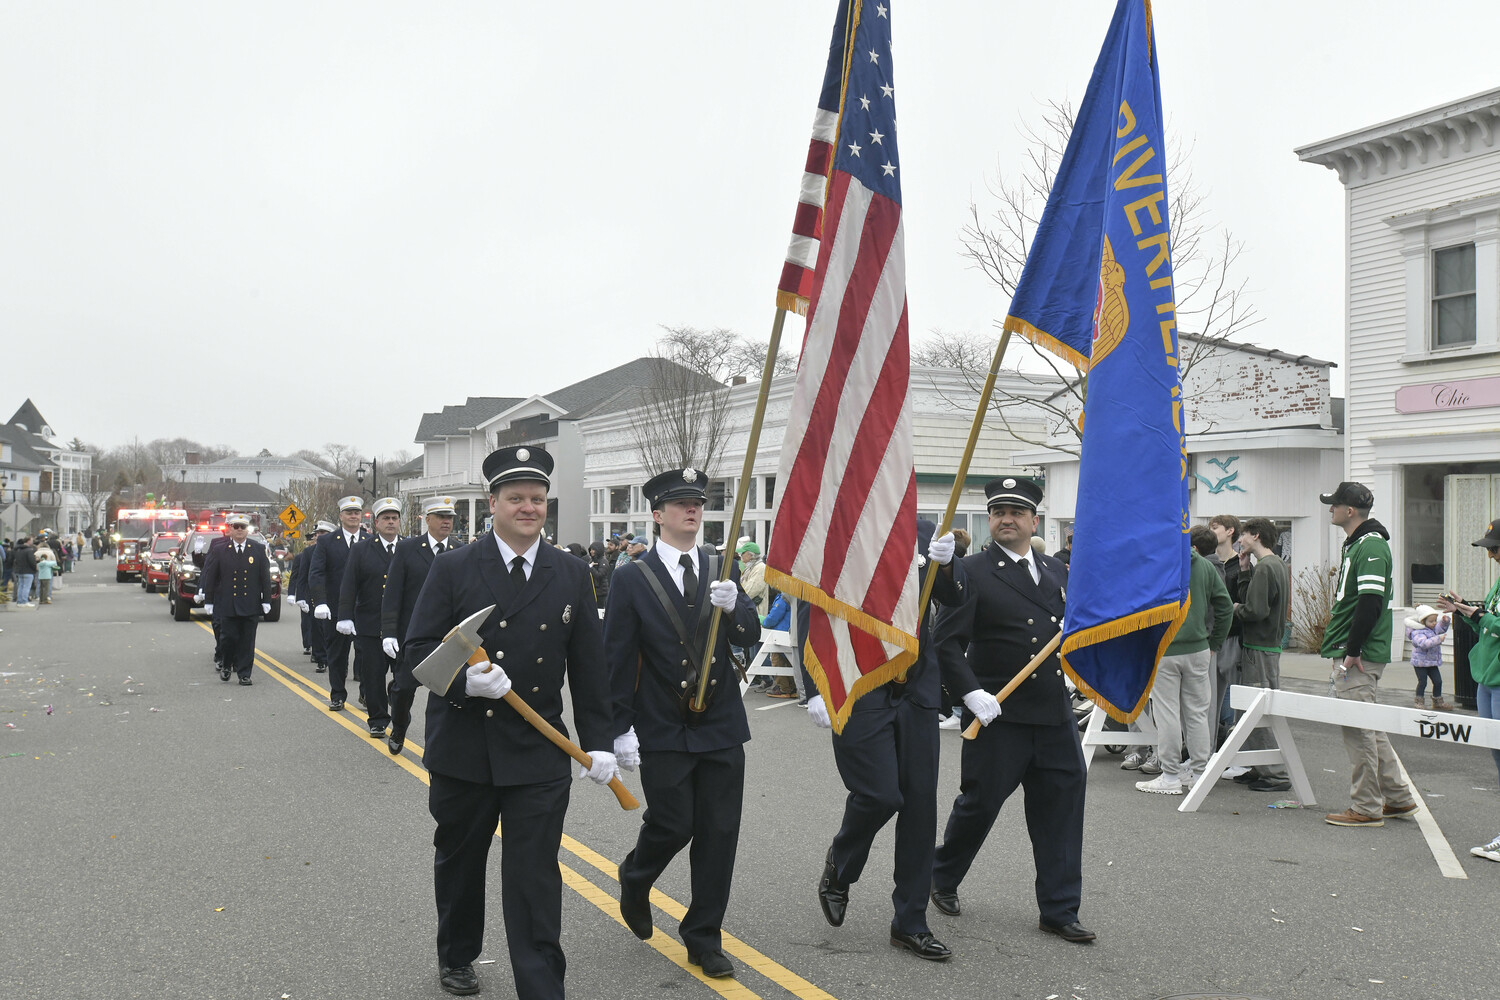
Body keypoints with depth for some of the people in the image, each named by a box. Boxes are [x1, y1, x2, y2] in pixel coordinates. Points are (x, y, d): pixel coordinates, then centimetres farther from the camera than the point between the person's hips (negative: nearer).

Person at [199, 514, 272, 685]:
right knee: (228, 637, 1)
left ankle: (244, 674, 10)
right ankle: (226, 665, 27)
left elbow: (265, 576, 4)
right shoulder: (219, 551, 3)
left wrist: (266, 600, 0)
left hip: (251, 605, 0)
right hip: (227, 605, 0)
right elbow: (210, 577, 5)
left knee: (247, 641, 2)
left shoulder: (259, 549, 4)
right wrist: (208, 601, 2)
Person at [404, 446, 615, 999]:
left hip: (539, 755, 0)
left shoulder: (572, 575, 2)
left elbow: (587, 667, 5)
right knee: (458, 864, 20)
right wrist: (465, 677, -23)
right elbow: (418, 647, -4)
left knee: (535, 878, -1)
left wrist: (597, 742, 3)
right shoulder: (453, 569, -4)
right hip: (462, 751, 1)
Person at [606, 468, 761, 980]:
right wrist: (622, 728, -9)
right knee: (673, 827, 2)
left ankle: (703, 937, 23)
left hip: (722, 726, 4)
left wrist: (733, 606, -20)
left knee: (719, 832, 6)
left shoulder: (722, 569, 6)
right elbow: (618, 660, -5)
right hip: (663, 732, -3)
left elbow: (750, 637, 1)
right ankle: (634, 879, 36)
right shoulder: (632, 579, -5)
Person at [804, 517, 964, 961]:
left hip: (915, 691, 5)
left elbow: (956, 601, 5)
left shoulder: (924, 533, 8)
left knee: (920, 804, 6)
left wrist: (945, 564, -16)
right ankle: (839, 867, 26)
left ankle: (911, 923, 21)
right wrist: (815, 690, -13)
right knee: (880, 796, -8)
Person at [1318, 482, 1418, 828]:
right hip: (1350, 654, 10)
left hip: (1359, 658, -10)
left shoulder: (1371, 546, -15)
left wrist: (1352, 651, -20)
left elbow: (1371, 603, -23)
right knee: (1368, 728, 17)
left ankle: (1366, 808, 5)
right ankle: (1398, 798, 26)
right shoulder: (1356, 543, 16)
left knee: (1358, 729, -4)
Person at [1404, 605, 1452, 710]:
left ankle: (1438, 702, 25)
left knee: (1438, 681, 10)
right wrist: (1438, 639, -40)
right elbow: (1424, 643, -36)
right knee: (1422, 682, -6)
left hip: (1432, 662, 8)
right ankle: (1419, 701, 8)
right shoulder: (1417, 633, -21)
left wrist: (1444, 621, 8)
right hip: (1420, 662, -8)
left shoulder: (1433, 629, 8)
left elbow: (1441, 628, 28)